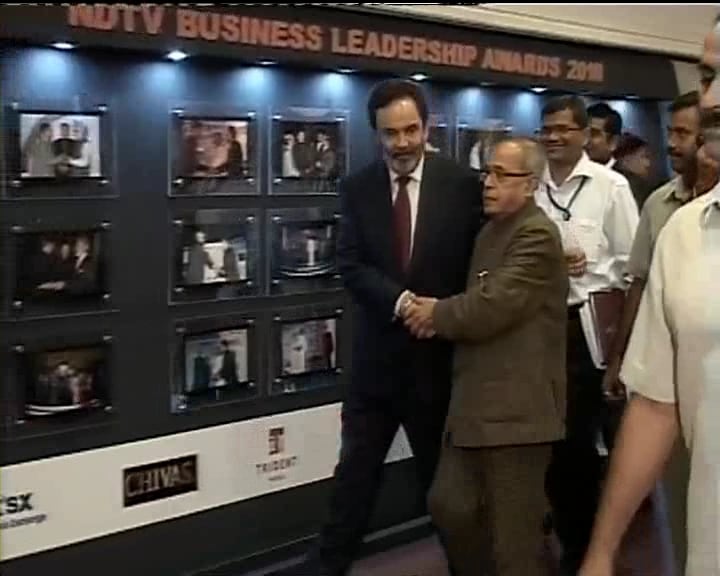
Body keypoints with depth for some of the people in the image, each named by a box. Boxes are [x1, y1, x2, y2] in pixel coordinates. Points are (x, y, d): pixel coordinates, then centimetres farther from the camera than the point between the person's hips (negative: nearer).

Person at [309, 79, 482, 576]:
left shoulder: (462, 185, -6)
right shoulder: (357, 189, 0)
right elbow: (351, 266, -9)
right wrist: (402, 301, -24)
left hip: (439, 355, -1)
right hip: (376, 357, 2)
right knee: (354, 480, 9)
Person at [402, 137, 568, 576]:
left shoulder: (536, 235, -15)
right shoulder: (491, 231, 16)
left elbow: (491, 307, -24)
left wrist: (436, 314, -7)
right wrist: (440, 315, 2)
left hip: (516, 407, -9)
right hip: (477, 401, 10)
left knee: (514, 534, 2)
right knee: (449, 505, 16)